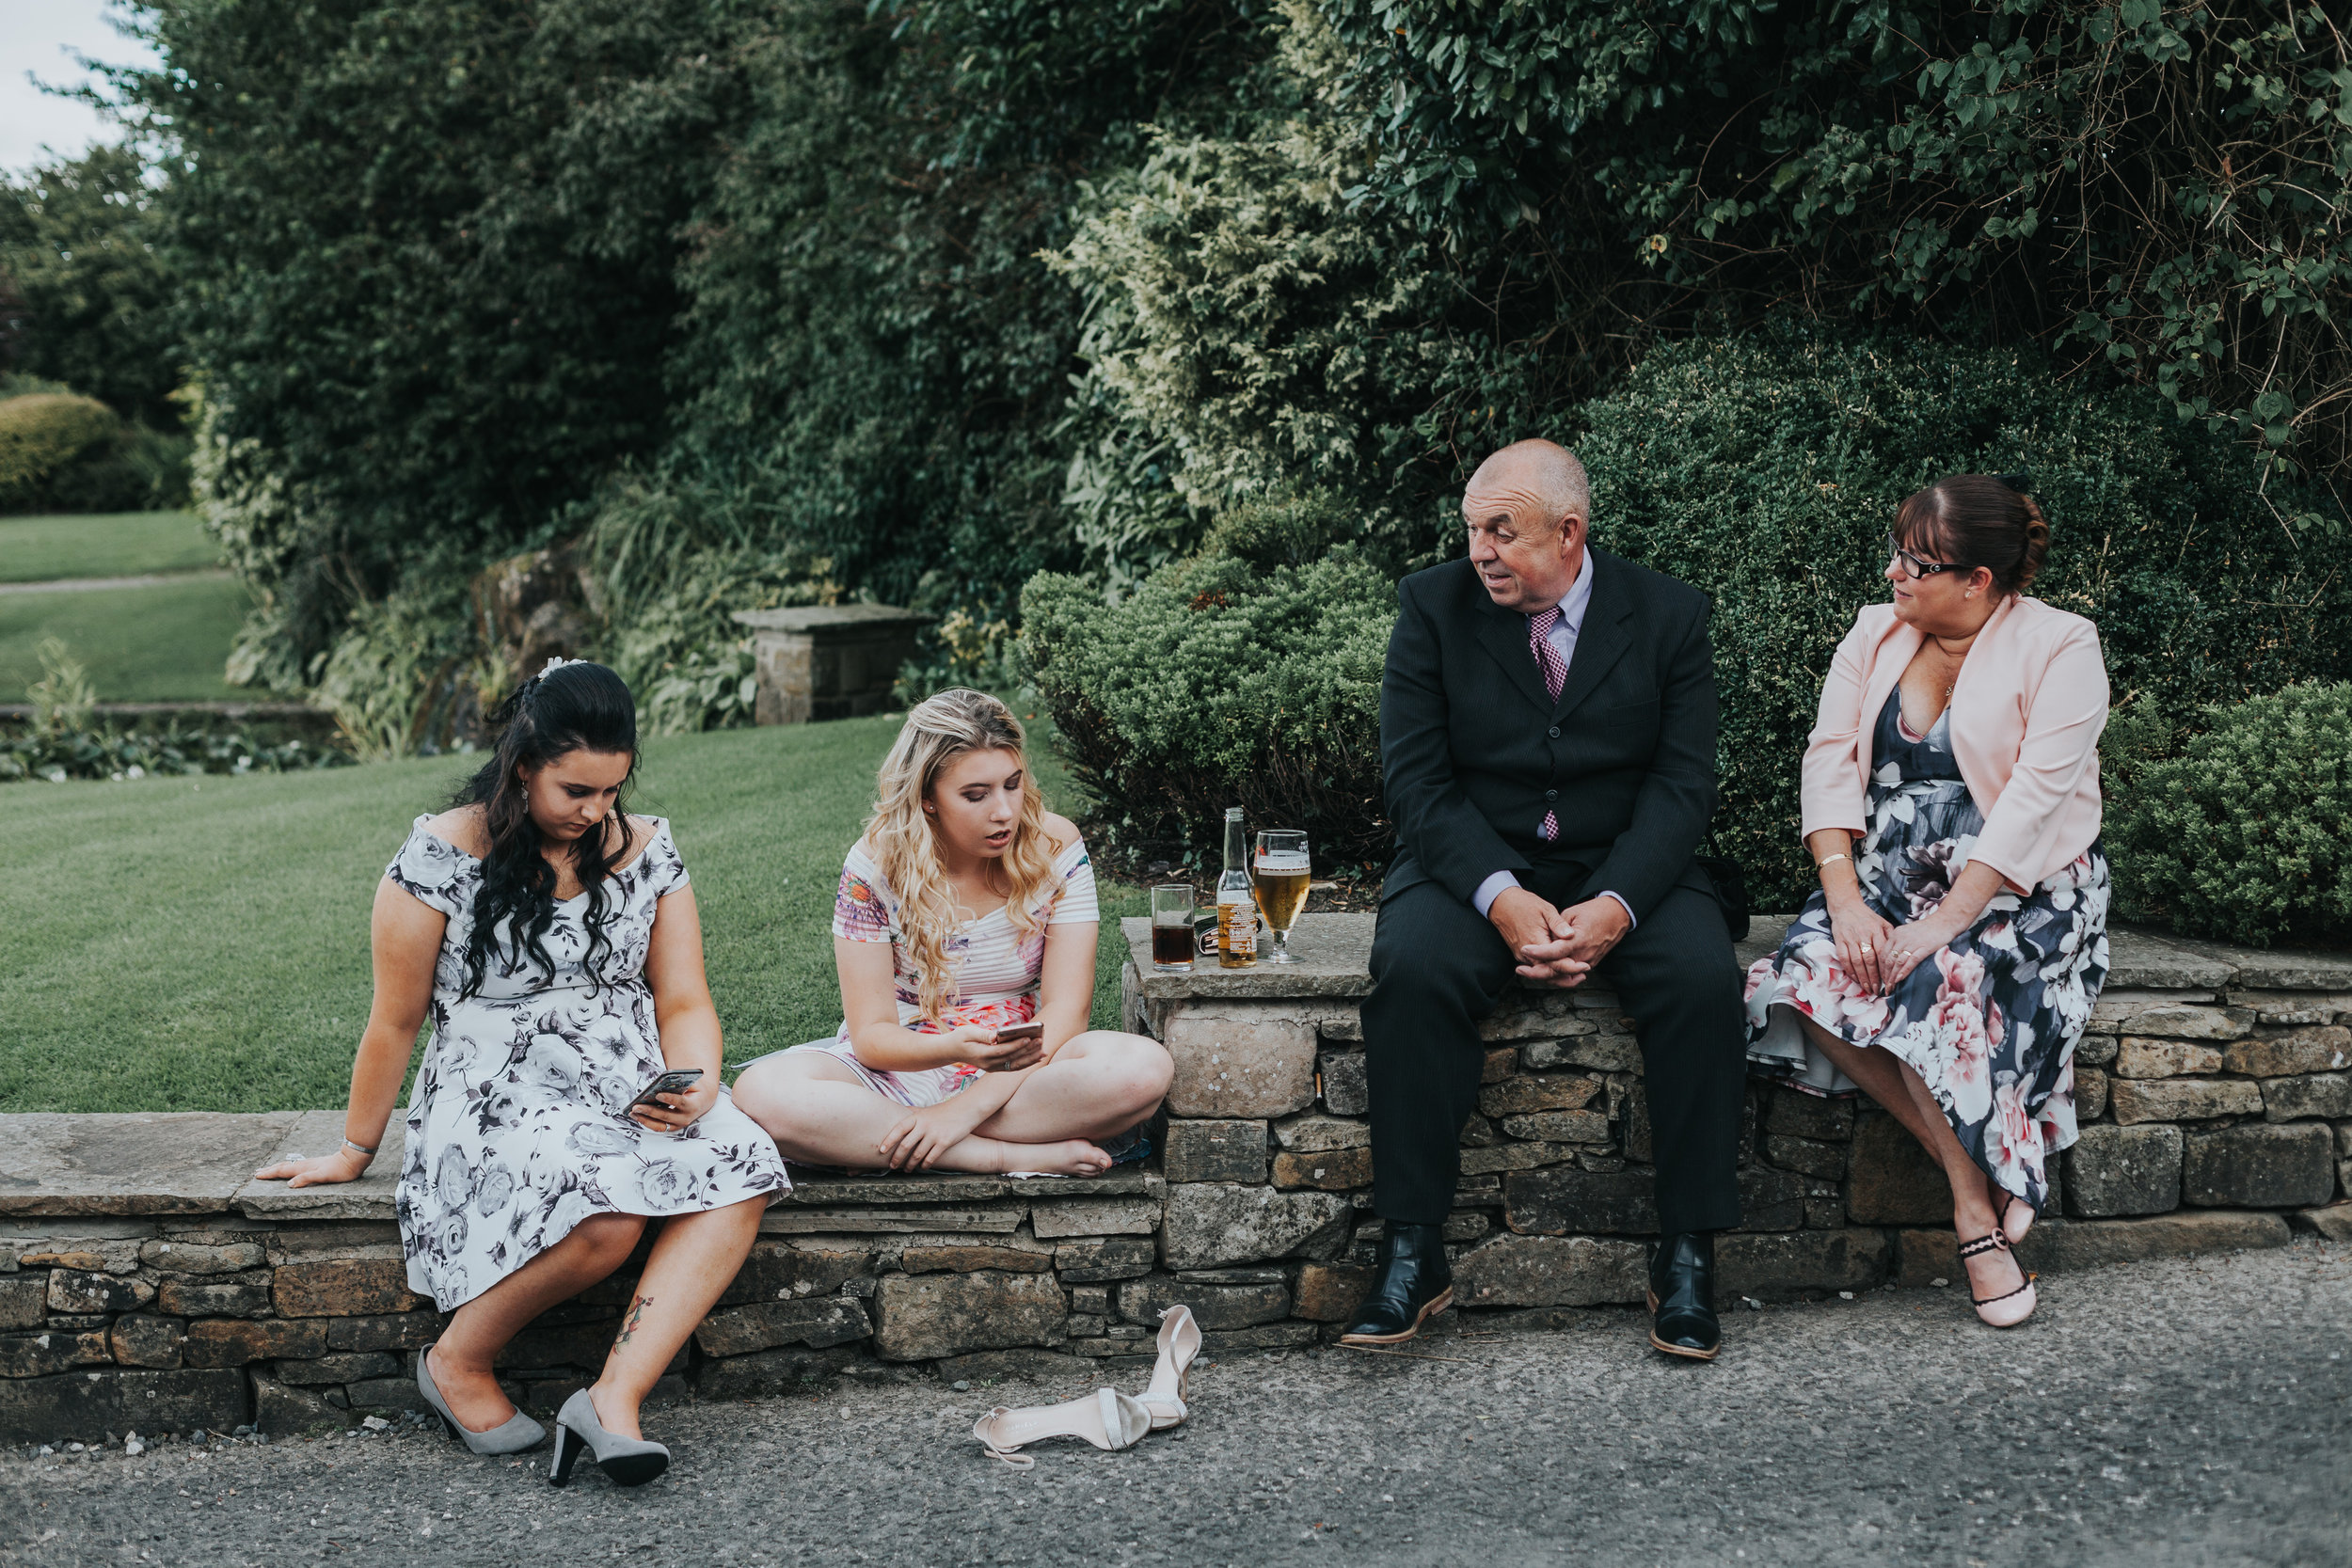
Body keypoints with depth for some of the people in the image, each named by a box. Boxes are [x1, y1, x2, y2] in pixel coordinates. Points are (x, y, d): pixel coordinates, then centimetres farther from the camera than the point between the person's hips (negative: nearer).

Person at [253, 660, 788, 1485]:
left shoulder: (647, 850, 8)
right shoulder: (442, 856, -6)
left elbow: (684, 1003, 9)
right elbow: (395, 1022, 2)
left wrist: (694, 1089, -12)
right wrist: (354, 1152, 11)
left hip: (636, 1096, 5)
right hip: (498, 1098, -4)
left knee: (741, 1171, -28)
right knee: (605, 1212, -36)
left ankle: (615, 1398, -33)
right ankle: (459, 1363, -9)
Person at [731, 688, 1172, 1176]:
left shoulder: (1054, 848, -7)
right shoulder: (875, 866, -10)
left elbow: (1065, 1009, -11)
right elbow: (871, 1034, -11)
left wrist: (967, 1108, -25)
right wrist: (957, 1048, -35)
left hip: (1024, 1072, 1)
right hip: (905, 1067, -1)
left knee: (1147, 1067, -31)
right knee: (762, 1092, -31)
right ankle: (1023, 1156, -30)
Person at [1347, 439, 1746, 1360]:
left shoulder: (1668, 614, 0)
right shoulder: (1434, 607, -1)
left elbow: (1682, 784, -5)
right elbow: (1418, 782, -6)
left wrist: (1614, 906, -22)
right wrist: (1501, 897, -23)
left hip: (1624, 871, 0)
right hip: (1474, 868, 0)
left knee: (1704, 974, -29)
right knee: (1413, 967, -31)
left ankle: (1687, 1253, -16)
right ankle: (1411, 1253, -22)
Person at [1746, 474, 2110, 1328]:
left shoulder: (2059, 647, -5)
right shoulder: (1875, 633, 11)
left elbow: (2034, 800, -15)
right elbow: (1830, 761, 3)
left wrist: (1944, 922, -24)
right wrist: (1846, 901, -13)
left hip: (2019, 891, -5)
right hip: (1890, 880, 5)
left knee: (1943, 985, -35)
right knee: (1806, 972, -26)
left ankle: (1975, 1196, -14)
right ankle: (1973, 1178, -17)